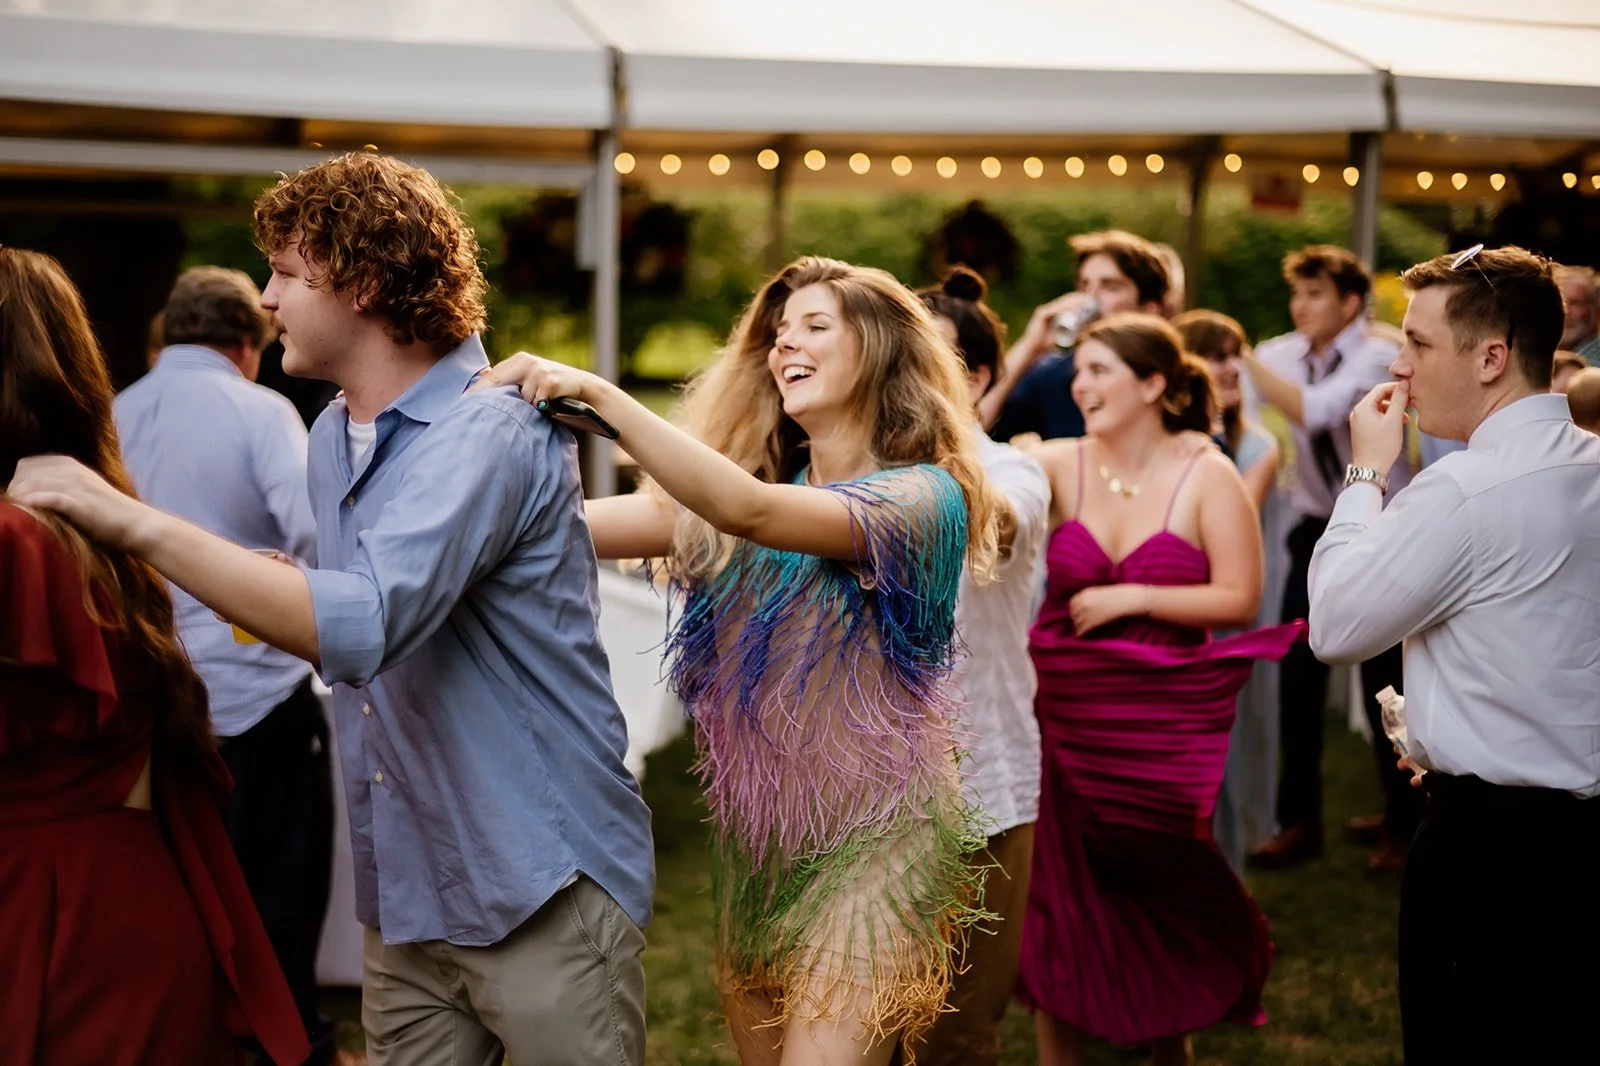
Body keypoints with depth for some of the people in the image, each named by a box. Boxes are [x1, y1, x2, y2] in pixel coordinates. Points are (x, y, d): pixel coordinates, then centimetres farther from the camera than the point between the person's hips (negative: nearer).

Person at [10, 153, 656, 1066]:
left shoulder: (491, 432, -17)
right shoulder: (332, 440, 10)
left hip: (541, 897, -7)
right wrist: (274, 604, 3)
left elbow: (370, 624, -30)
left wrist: (137, 525, -30)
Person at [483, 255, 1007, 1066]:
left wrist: (598, 394, -33)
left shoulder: (922, 496, -12)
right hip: (752, 846, 6)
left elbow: (746, 509, -29)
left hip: (867, 848, -6)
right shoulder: (753, 478, 7)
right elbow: (578, 525, -6)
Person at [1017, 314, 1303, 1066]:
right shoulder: (1058, 465, -1)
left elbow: (1240, 598, -9)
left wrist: (1135, 596, -16)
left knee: (1160, 899, 9)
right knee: (1060, 898, 4)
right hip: (1065, 714, 2)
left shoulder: (1206, 476, -5)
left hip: (1164, 720, -1)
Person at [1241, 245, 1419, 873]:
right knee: (1298, 675, 2)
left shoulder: (1380, 357, -18)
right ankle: (1299, 821, 14)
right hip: (1317, 531, 5)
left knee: (1385, 680, 2)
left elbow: (1316, 410, -35)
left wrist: (1244, 357, -36)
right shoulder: (1287, 353, -3)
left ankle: (1401, 823, 20)